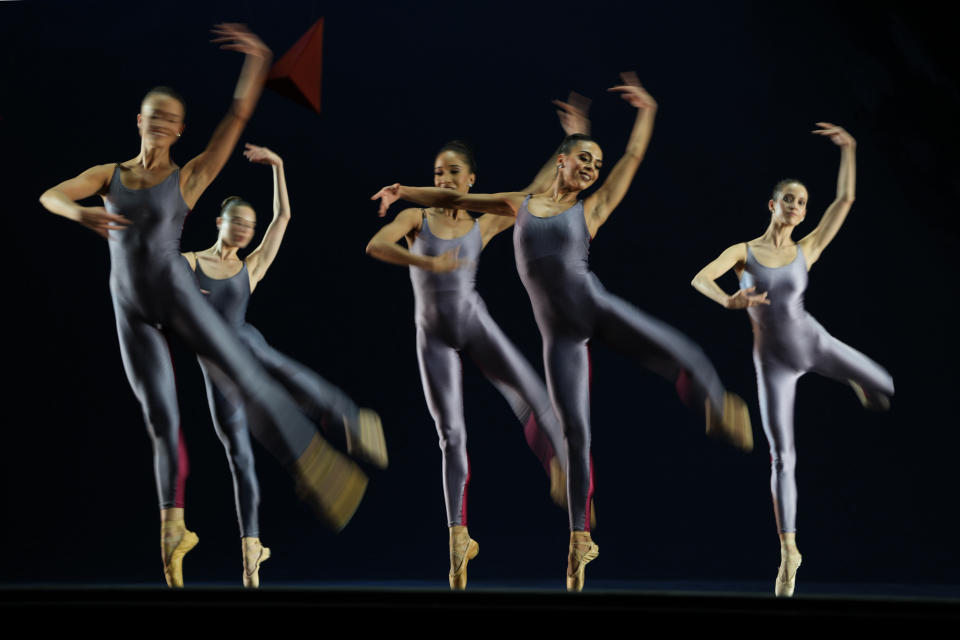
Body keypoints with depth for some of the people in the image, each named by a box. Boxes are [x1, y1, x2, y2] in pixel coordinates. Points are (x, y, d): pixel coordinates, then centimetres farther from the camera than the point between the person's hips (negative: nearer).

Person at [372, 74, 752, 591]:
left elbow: (633, 158, 8)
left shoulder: (592, 209, 10)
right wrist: (405, 191, 14)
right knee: (575, 435, -3)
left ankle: (717, 408, 6)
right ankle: (579, 539, 8)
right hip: (559, 335, 1)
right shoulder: (521, 205, 15)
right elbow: (457, 199, 20)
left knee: (682, 356, -25)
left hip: (599, 310, -1)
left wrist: (647, 111, 2)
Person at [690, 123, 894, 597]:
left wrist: (848, 150, -8)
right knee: (782, 458, -3)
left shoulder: (807, 250, 2)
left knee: (890, 389, -7)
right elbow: (699, 279, -17)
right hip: (773, 361, -2)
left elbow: (846, 200, -3)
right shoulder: (742, 251, -1)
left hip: (812, 341, 2)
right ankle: (788, 551, 8)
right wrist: (728, 301, -37)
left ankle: (863, 388, 34)